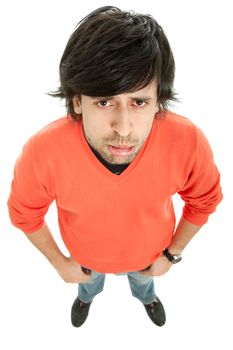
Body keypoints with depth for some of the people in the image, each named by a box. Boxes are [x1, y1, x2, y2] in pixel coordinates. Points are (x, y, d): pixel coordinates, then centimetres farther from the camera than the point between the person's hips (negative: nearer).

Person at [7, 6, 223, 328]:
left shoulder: (188, 143, -38)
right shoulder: (42, 153, -41)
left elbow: (203, 200, -14)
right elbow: (24, 212, -17)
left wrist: (172, 253, -5)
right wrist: (59, 262, -5)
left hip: (149, 251, 1)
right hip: (86, 253, 0)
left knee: (142, 278, 37)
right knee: (90, 280, 37)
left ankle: (146, 295, 75)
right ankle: (87, 295, 75)